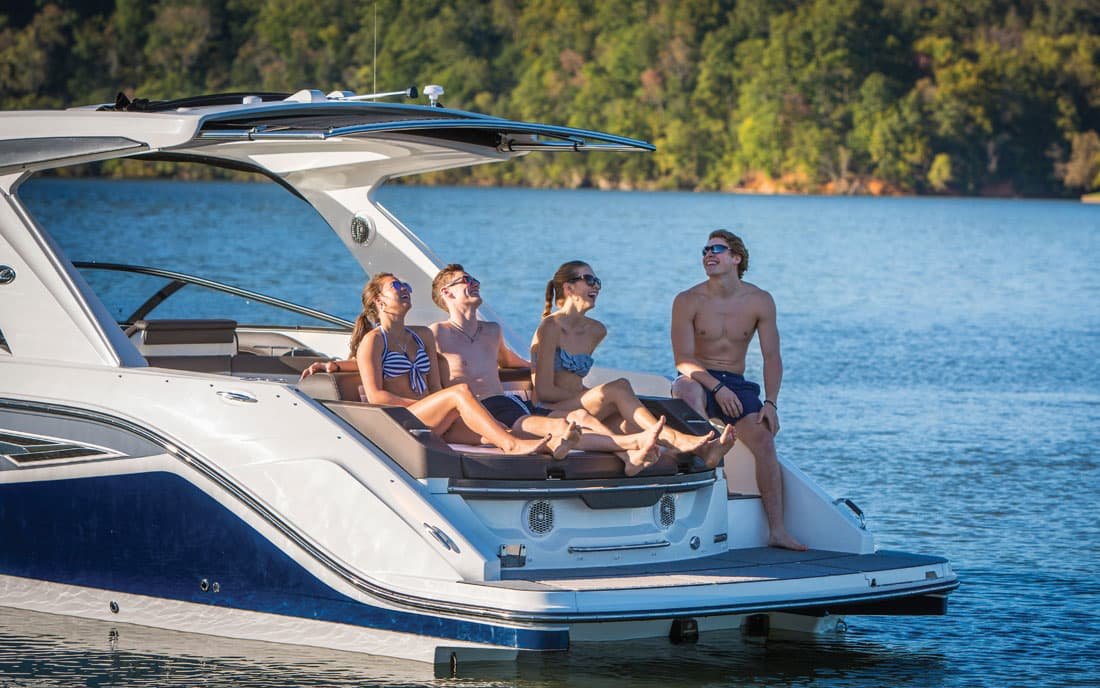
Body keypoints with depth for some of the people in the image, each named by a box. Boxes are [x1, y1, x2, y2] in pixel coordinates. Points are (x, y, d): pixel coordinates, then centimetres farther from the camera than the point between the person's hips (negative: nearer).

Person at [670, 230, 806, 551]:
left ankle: (777, 530, -21)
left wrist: (770, 403, -12)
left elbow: (772, 357, 2)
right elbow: (683, 358, -11)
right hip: (699, 380, -2)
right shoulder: (688, 301, -5)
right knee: (687, 389, -39)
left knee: (764, 440, -20)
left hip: (736, 384, 2)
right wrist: (717, 387, -25)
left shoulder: (760, 302, 2)